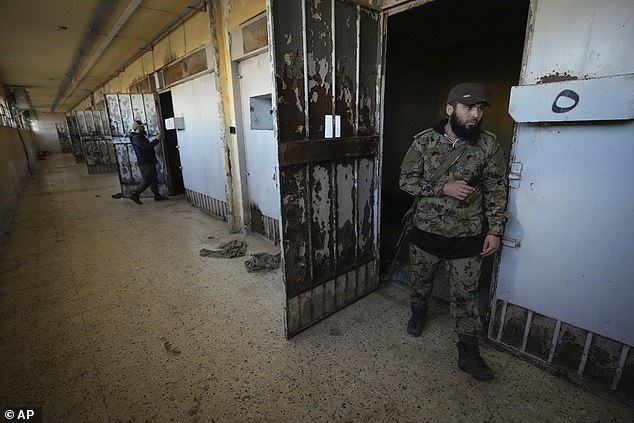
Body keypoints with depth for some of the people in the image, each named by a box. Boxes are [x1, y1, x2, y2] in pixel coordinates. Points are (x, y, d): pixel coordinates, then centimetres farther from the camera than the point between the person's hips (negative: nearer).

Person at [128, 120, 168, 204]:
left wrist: (156, 140, 7)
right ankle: (134, 194, 4)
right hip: (145, 163, -10)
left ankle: (157, 196, 20)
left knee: (154, 179, 13)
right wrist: (157, 140, -18)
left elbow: (148, 146, 18)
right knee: (147, 181, -7)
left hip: (149, 162, 10)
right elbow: (146, 147, -24)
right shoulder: (136, 138, -14)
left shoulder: (140, 136, 18)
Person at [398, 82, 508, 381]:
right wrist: (443, 188, -20)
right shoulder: (424, 141, -7)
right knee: (421, 279, 21)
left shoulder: (489, 145, -5)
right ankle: (418, 312, 51)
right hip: (426, 230, 0)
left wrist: (495, 231, -5)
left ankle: (469, 353, 28)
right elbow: (406, 180, -7)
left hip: (467, 236, 0)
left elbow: (496, 190, 0)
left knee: (465, 295, 10)